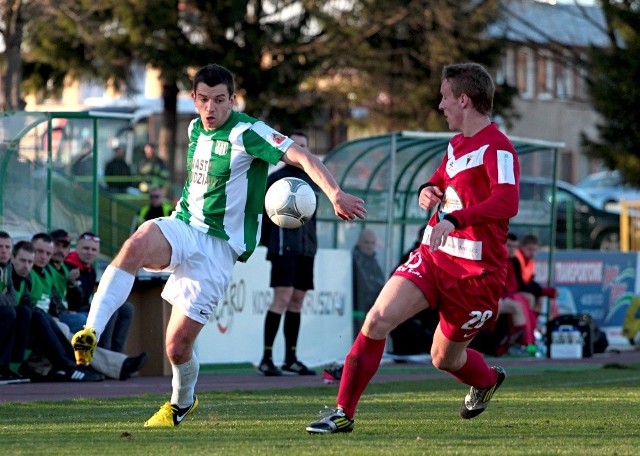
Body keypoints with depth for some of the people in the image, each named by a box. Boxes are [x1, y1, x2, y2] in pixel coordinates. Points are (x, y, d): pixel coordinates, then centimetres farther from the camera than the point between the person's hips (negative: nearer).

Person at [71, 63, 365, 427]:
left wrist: (335, 193, -37)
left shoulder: (247, 132, -11)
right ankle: (91, 332, -39)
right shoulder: (195, 129, 11)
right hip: (183, 228, 5)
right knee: (138, 244, -34)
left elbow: (303, 157, -23)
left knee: (178, 345, -6)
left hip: (220, 246, -5)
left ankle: (182, 403, 28)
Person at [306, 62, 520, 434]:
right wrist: (428, 191, 5)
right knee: (379, 318, -14)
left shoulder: (497, 148, -17)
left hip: (476, 271, -7)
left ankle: (487, 380, 46)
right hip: (433, 257, 7)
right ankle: (344, 413, -9)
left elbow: (507, 202, -33)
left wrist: (454, 219, -43)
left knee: (445, 358, 9)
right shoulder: (457, 144, 12)